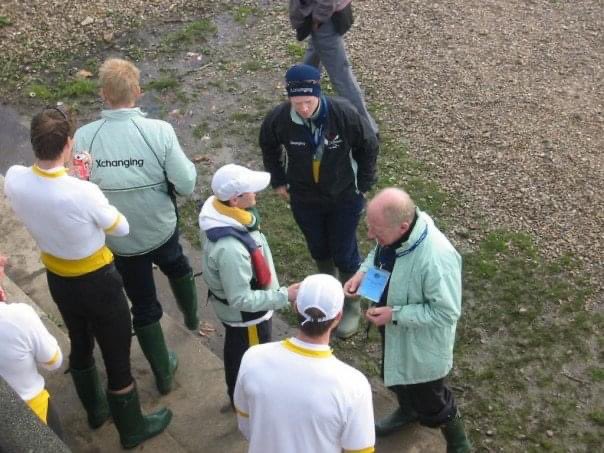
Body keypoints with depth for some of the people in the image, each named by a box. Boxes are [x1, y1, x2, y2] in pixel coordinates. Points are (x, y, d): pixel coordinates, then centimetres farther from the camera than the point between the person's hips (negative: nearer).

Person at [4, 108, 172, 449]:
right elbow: (122, 228, -14)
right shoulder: (83, 193, -35)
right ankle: (132, 428, 37)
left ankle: (95, 410, 54)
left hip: (57, 280, 6)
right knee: (117, 358, 16)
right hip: (97, 282, -6)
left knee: (80, 345, 30)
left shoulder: (14, 179, -19)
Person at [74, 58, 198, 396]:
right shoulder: (159, 131, -24)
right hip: (161, 228, 0)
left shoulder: (84, 137, -19)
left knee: (144, 305, 17)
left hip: (118, 239, 0)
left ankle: (164, 374, 33)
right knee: (177, 267, 35)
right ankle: (192, 316, 62)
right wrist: (188, 166, 2)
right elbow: (186, 185, -19)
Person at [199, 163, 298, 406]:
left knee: (236, 353, 31)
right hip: (245, 315, -8)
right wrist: (283, 296, -28)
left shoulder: (218, 210, -16)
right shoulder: (230, 249, -43)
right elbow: (241, 299, -33)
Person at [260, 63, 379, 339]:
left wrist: (363, 185, -3)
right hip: (304, 200, 2)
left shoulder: (343, 114, -27)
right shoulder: (279, 119, -22)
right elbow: (268, 146, 3)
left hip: (344, 197, -2)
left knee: (345, 253, 8)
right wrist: (278, 181, 7)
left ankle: (352, 305, 33)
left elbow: (368, 147, -9)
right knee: (318, 249, 22)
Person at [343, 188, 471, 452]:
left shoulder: (437, 259, -41)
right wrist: (363, 272, -14)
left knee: (429, 400, 16)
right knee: (396, 377, 33)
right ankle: (407, 410, 65)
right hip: (394, 333, 7)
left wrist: (395, 314, -31)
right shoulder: (393, 230, -18)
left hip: (422, 345, -7)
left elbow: (446, 313, -30)